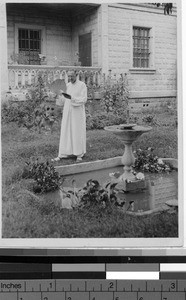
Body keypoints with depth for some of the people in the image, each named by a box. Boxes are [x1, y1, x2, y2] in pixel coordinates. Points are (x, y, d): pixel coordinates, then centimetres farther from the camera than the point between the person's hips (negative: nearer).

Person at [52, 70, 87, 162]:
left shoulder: (82, 85, -8)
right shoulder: (68, 85, 9)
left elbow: (84, 99, -15)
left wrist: (73, 98, -27)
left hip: (78, 112, -5)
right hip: (68, 112, 5)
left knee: (78, 132, 2)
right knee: (65, 132, 3)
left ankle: (79, 154, 15)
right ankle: (62, 154, 5)